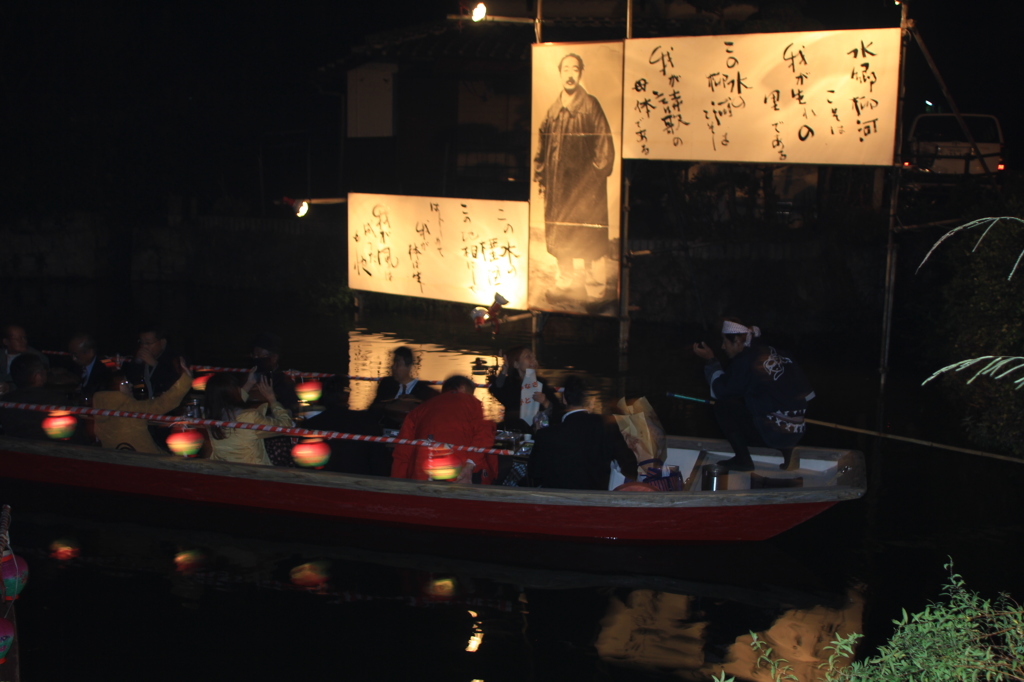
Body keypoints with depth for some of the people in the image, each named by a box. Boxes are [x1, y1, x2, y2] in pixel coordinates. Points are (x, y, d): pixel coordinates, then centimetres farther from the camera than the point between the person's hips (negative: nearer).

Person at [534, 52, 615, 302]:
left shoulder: (590, 105, -5)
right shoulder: (553, 109, 9)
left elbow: (604, 143, -6)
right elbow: (544, 145, 15)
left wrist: (598, 172, -10)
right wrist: (541, 175, 10)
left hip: (585, 185, -5)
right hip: (558, 185, 5)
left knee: (590, 239, -2)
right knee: (558, 236, 12)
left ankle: (596, 290, 8)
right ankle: (564, 282, 28)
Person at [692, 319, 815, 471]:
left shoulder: (744, 361, -12)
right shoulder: (771, 351, 10)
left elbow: (721, 390, -3)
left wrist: (710, 361, 5)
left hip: (773, 433, -8)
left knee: (722, 405, -3)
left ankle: (743, 460, 0)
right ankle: (786, 451, 18)